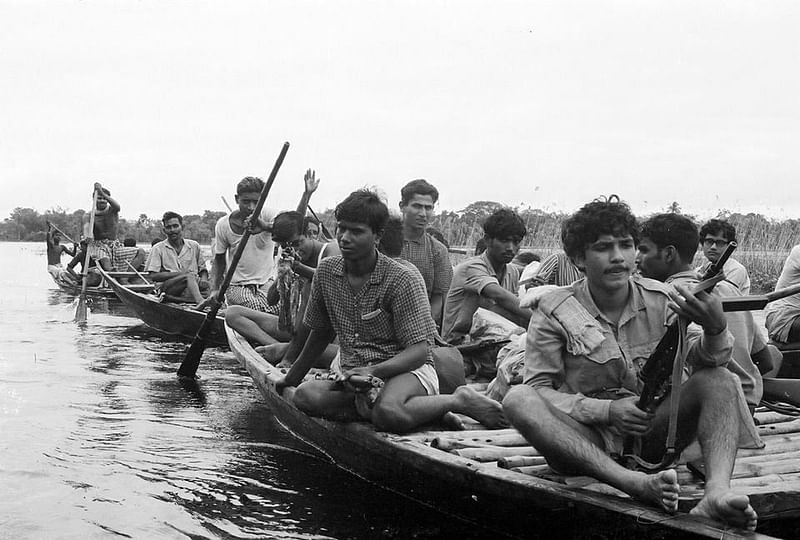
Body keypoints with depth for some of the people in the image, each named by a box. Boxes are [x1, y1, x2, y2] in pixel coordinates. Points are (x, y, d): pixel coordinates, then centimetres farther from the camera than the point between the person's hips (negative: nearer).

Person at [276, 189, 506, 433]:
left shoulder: (401, 280, -14)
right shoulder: (326, 271, 2)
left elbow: (419, 351, -15)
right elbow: (321, 331, 18)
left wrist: (373, 371, -31)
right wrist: (292, 376, 25)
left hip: (405, 369, -4)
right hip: (352, 373, 4)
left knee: (387, 414, -38)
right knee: (304, 396, -25)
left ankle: (459, 400, -13)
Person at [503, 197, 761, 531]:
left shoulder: (660, 299, 3)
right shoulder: (554, 311, -5)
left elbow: (704, 360, -7)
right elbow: (538, 390, -7)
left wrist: (715, 330, -32)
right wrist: (607, 410, -21)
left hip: (651, 433, 3)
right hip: (587, 436, -2)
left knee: (720, 380, -17)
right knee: (518, 399, -30)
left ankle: (717, 492, -42)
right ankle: (635, 483, -44)